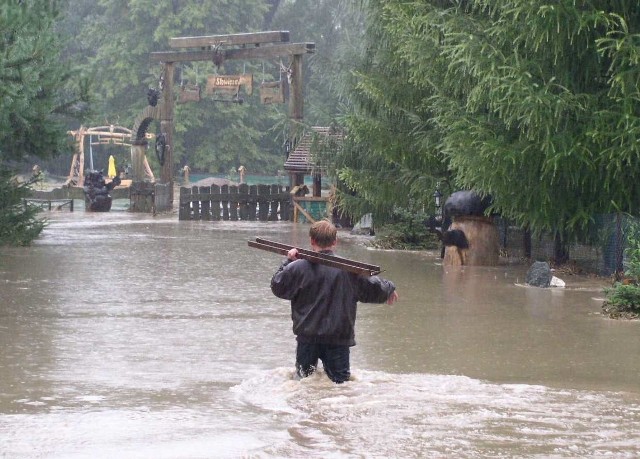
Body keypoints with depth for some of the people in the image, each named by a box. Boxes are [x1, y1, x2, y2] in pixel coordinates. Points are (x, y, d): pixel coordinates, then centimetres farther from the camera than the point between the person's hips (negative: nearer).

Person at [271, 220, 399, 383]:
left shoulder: (297, 267, -8)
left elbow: (277, 287, 6)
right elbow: (373, 288, 4)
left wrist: (288, 262, 17)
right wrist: (390, 289, 26)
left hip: (307, 337, 0)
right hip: (339, 338, 0)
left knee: (303, 378, 14)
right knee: (340, 380, 6)